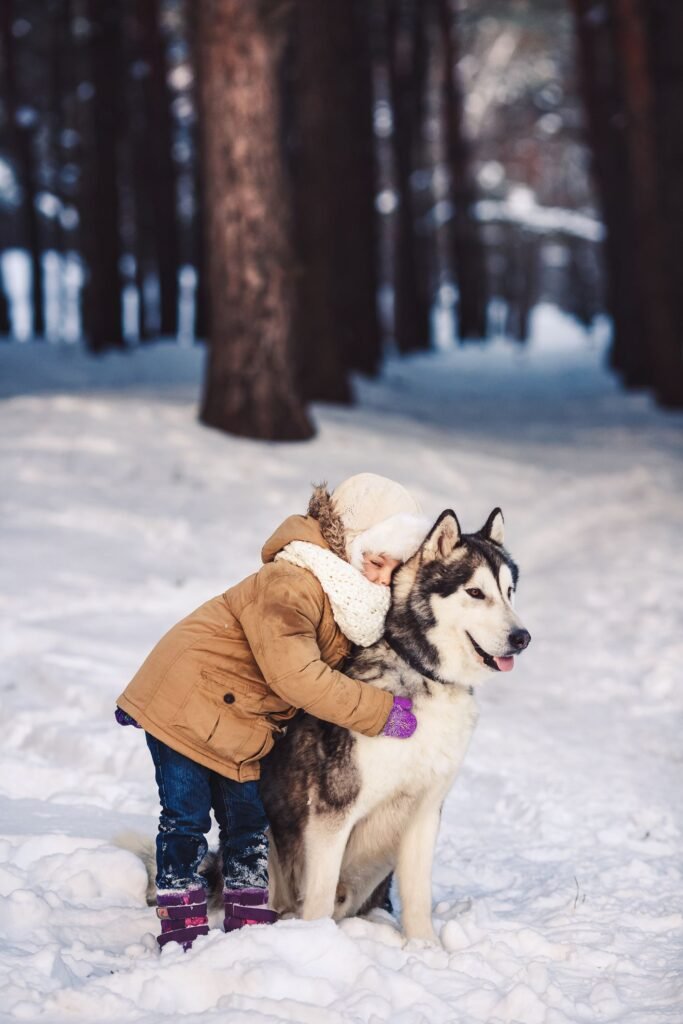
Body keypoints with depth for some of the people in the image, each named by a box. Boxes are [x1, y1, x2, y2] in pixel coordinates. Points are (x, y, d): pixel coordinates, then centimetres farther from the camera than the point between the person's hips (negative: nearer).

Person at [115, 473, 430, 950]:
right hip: (187, 700, -8)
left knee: (248, 820, 11)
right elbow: (296, 676, -37)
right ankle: (181, 926, 9)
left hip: (242, 722, 8)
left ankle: (251, 923, 21)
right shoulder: (289, 586, -32)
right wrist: (381, 712, -34)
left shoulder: (360, 597, -1)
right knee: (188, 816, -2)